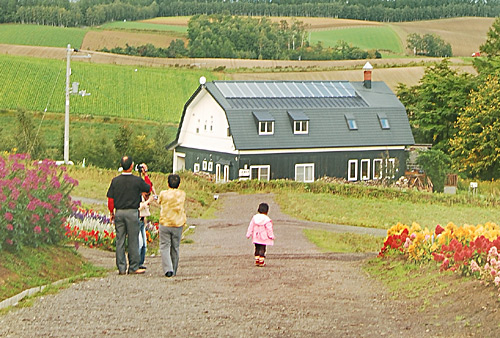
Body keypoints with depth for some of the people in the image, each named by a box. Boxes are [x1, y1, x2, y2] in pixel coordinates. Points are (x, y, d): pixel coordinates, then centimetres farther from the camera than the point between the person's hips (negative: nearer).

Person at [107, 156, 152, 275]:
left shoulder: (115, 181, -1)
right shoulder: (137, 180, -8)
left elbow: (110, 199, 3)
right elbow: (149, 188, 10)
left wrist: (111, 212, 15)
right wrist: (145, 174, 19)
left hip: (119, 212, 3)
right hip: (132, 212, -3)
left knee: (120, 241, 6)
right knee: (133, 241, 3)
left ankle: (121, 268, 6)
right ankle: (133, 267, 5)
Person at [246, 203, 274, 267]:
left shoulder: (254, 218, 1)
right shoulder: (267, 219, -14)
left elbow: (251, 227, 6)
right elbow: (269, 229, -10)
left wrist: (248, 234, 13)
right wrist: (271, 236, 0)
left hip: (256, 237, 4)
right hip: (263, 238, -4)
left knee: (257, 249, 15)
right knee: (262, 249, 1)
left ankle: (257, 261, 14)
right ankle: (261, 262, -1)